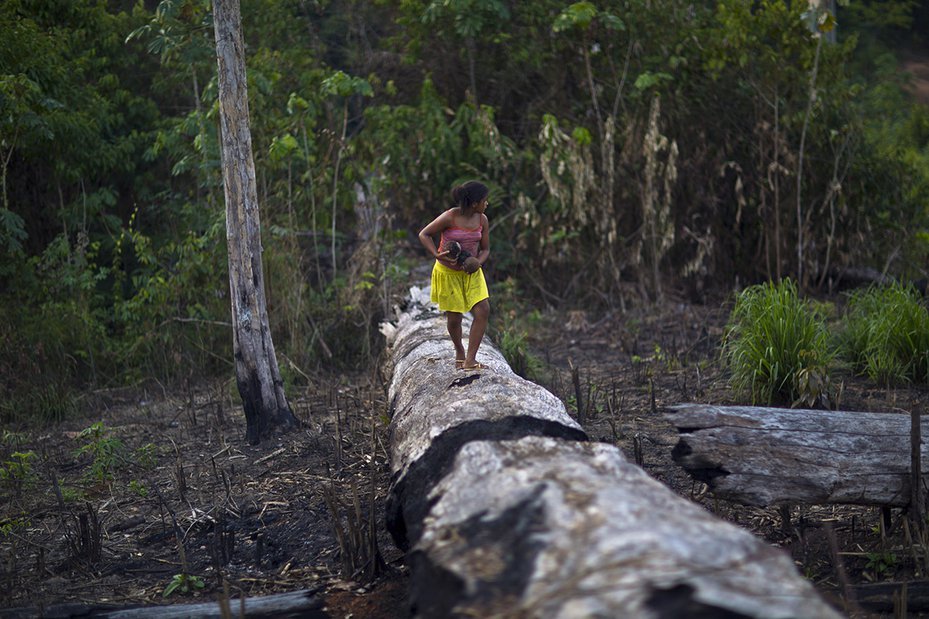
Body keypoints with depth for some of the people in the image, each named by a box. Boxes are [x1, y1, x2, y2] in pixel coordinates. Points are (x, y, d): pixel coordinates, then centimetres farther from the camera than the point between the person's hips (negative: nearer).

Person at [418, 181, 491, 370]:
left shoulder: (482, 220, -5)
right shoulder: (450, 217, -20)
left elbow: (485, 249, 4)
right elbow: (424, 235, -11)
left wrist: (478, 262, -18)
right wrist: (437, 255, -26)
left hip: (471, 272, 4)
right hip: (448, 272, -4)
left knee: (483, 310, -12)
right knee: (454, 318, 3)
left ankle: (470, 360, -9)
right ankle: (459, 352, 34)